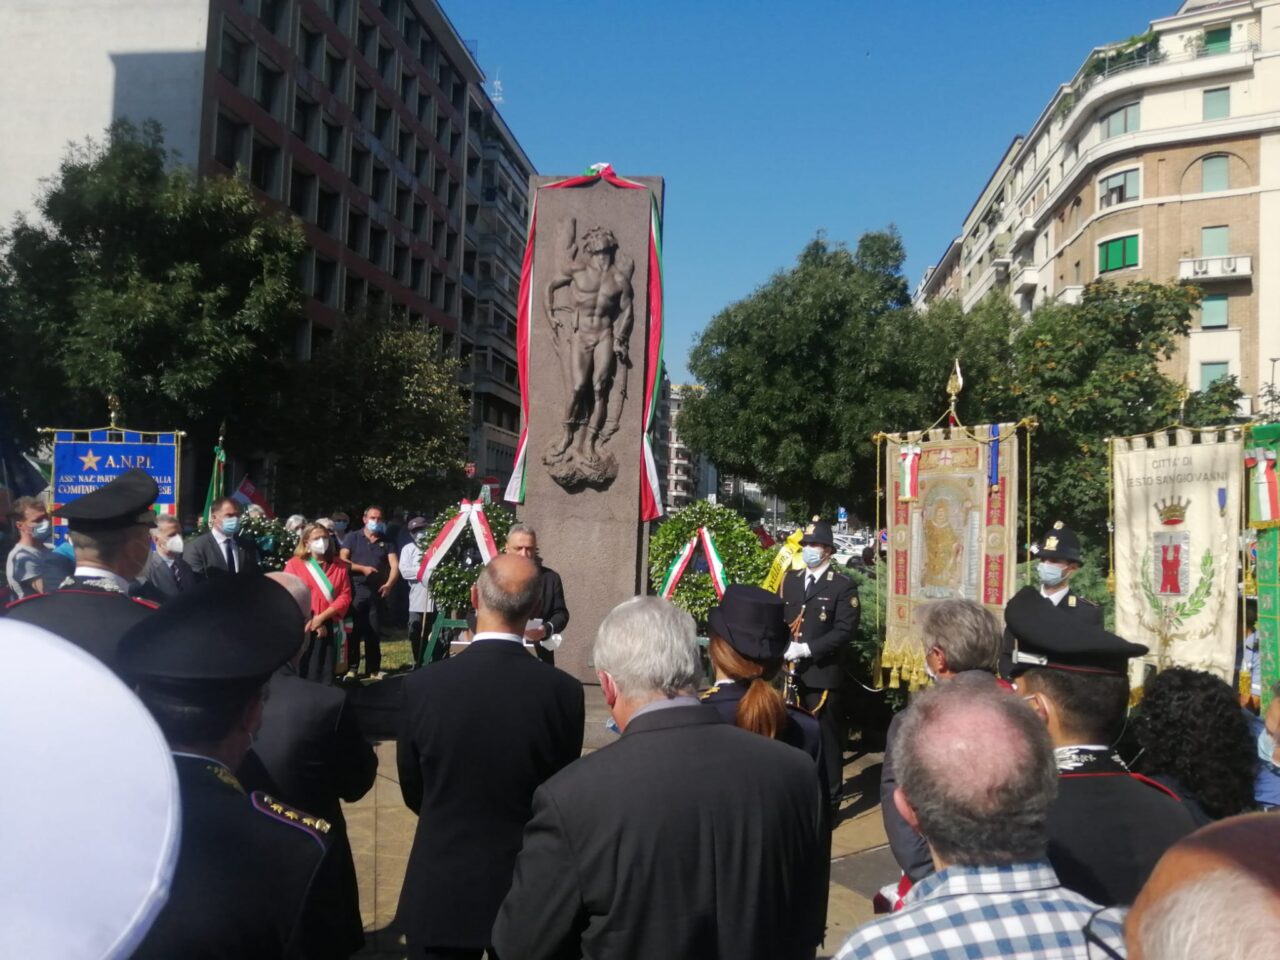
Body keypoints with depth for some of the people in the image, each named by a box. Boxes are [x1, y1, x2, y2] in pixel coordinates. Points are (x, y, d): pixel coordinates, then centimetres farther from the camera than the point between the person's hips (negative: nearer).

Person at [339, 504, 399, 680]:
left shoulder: (386, 542, 12)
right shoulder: (352, 537, 6)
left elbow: (395, 565, 2)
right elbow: (342, 561, -3)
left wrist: (389, 583, -14)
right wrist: (363, 568, -13)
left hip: (377, 591, 3)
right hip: (356, 590, -2)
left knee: (374, 632, 5)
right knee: (354, 630, -2)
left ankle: (374, 669, 11)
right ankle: (351, 668, 2)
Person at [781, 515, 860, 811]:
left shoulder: (843, 585, -2)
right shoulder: (790, 579, 14)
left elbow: (844, 631, -11)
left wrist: (807, 649, -18)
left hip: (822, 674, -4)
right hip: (790, 673, 4)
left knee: (826, 739, 3)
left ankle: (829, 802, 14)